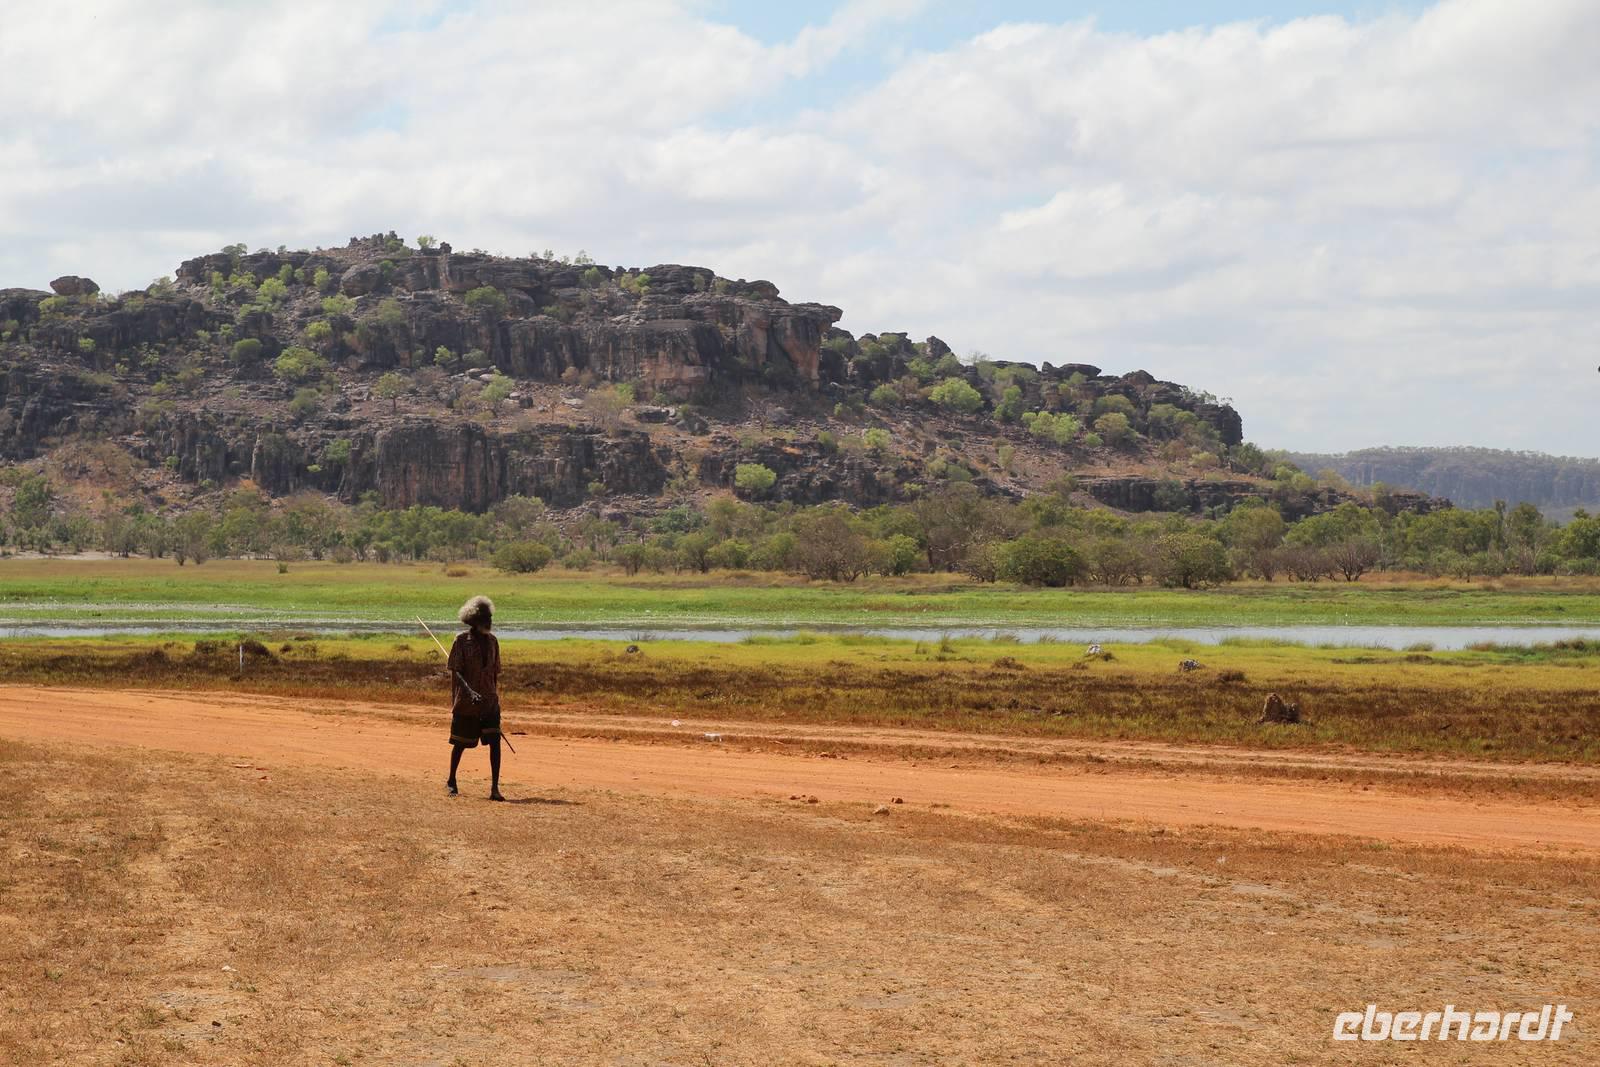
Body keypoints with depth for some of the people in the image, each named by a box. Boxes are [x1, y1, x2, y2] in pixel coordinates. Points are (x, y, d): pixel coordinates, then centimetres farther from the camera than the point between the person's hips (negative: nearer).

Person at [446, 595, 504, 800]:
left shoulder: (492, 641, 6)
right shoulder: (462, 640, -8)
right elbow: (455, 671, -14)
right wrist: (470, 692, -28)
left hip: (489, 701, 3)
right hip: (466, 702, -3)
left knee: (495, 741, -11)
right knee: (461, 743, 9)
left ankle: (494, 787, -11)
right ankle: (451, 781, 32)